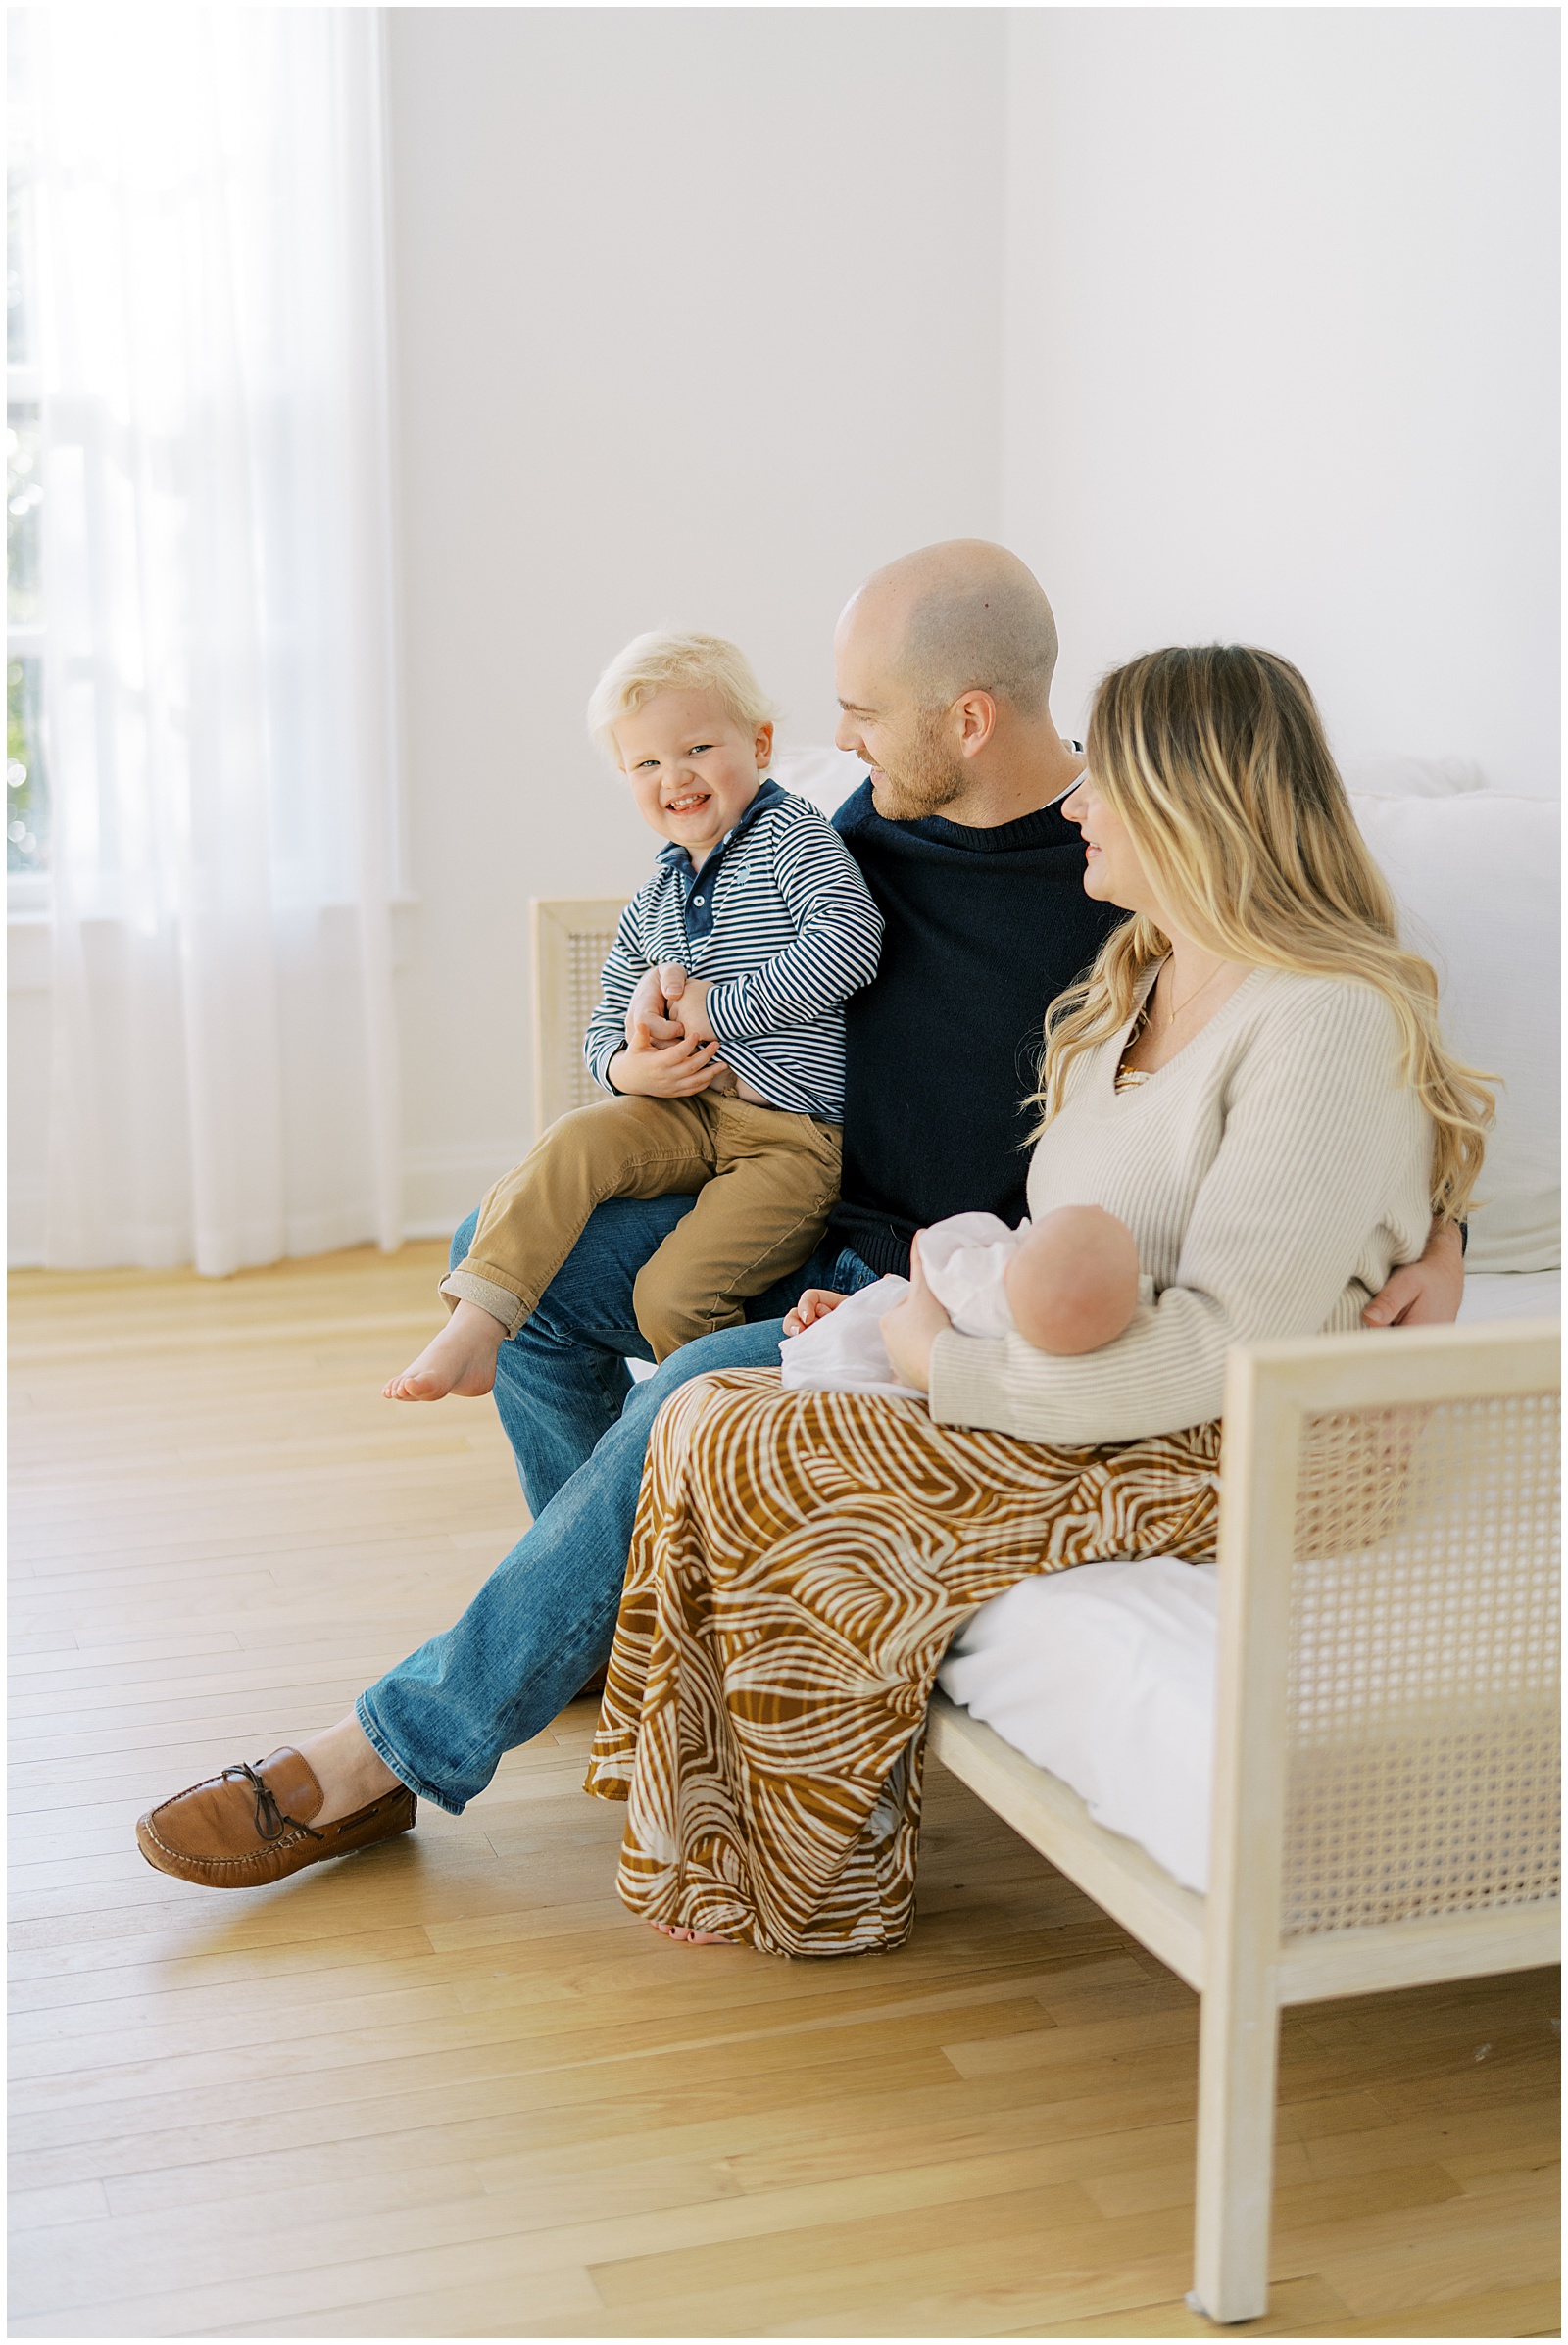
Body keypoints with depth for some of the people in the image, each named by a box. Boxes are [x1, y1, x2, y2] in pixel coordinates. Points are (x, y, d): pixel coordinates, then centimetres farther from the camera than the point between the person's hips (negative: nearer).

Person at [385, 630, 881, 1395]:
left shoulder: (792, 835, -5)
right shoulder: (652, 903, 16)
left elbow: (850, 944, -23)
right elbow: (604, 1028, 21)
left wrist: (715, 1007, -18)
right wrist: (628, 1069, -5)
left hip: (795, 1137, -6)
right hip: (686, 1112, 6)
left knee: (674, 1292, -19)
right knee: (573, 1143, -22)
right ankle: (473, 1331, -26)